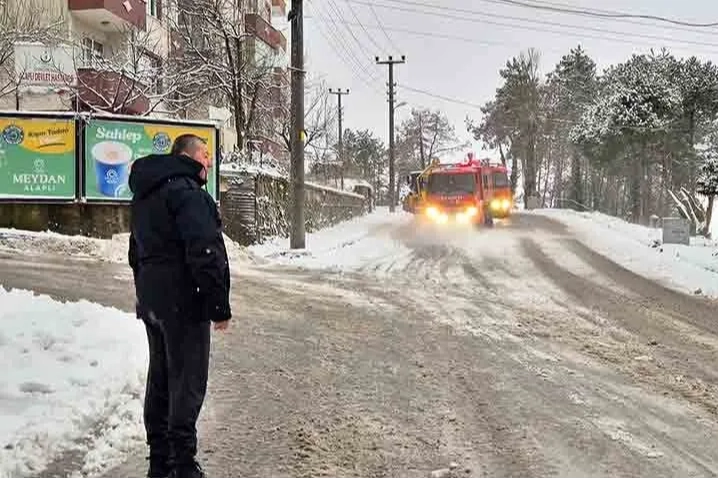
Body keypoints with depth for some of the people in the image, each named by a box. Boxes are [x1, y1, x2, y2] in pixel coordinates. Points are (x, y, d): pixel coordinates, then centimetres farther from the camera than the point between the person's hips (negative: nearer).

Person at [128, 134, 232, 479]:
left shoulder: (143, 195, 16)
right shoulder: (186, 191, -15)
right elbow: (204, 253, -22)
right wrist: (220, 306, -19)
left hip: (152, 303, 10)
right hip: (184, 304, -9)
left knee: (160, 380, 15)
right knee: (187, 384, -4)